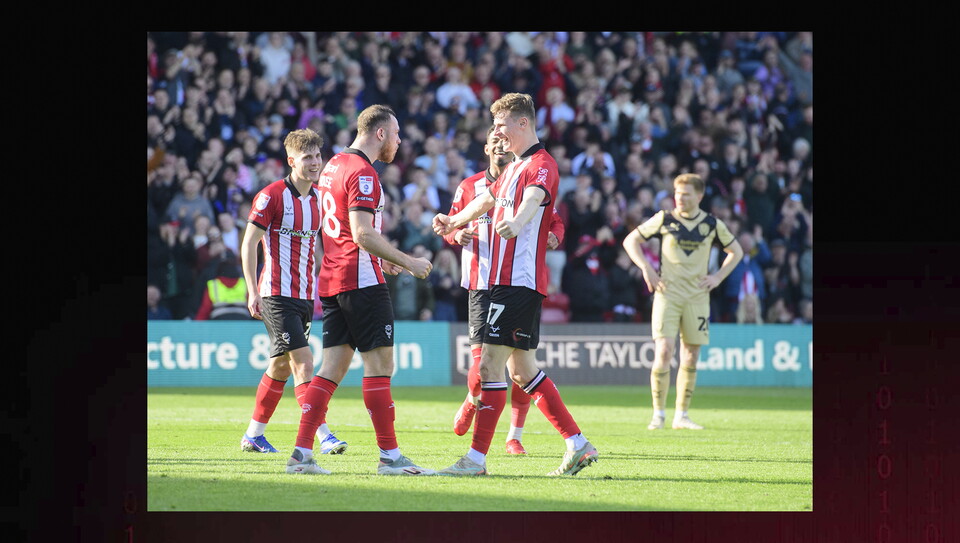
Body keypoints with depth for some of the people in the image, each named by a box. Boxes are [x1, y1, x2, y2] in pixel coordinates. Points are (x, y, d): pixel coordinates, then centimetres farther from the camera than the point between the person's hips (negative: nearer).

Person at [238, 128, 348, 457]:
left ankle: (254, 435, 22)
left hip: (305, 296, 7)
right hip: (277, 295, -7)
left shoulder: (318, 198, 10)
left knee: (281, 366, 12)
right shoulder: (272, 195, -10)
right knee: (303, 362, -15)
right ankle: (322, 435, -20)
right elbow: (249, 243, -10)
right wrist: (253, 291, -15)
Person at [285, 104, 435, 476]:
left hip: (333, 279, 9)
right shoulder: (362, 173, -13)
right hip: (361, 281, -9)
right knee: (379, 365, -5)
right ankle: (389, 456, -4)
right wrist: (408, 262, -15)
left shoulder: (334, 166, 17)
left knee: (334, 367, 7)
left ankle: (302, 453, 1)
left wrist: (381, 259, 26)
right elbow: (363, 233, -21)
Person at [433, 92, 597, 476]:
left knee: (490, 365, -10)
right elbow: (487, 200, 39)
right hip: (507, 281, 10)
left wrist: (516, 221, -53)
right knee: (521, 370, 11)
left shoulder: (541, 165, -11)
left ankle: (476, 459, -9)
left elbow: (533, 199, -34)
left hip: (520, 282, -10)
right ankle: (578, 445, 14)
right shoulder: (514, 168, 21)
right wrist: (454, 222, 50)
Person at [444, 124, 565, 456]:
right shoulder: (469, 187, 11)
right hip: (482, 283, 0)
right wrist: (457, 234, -8)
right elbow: (452, 225, 16)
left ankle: (515, 436, 7)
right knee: (481, 357, -10)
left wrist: (553, 237, -12)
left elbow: (555, 223, 12)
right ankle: (472, 401, 25)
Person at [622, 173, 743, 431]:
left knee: (691, 357, 3)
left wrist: (718, 276, 5)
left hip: (697, 297, 2)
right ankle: (658, 414, -4)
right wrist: (647, 269, -5)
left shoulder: (712, 224, 5)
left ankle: (681, 415, 14)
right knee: (664, 353, -14)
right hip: (667, 294, -2)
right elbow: (630, 241, 7)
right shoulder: (664, 219, 0)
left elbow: (736, 251, 18)